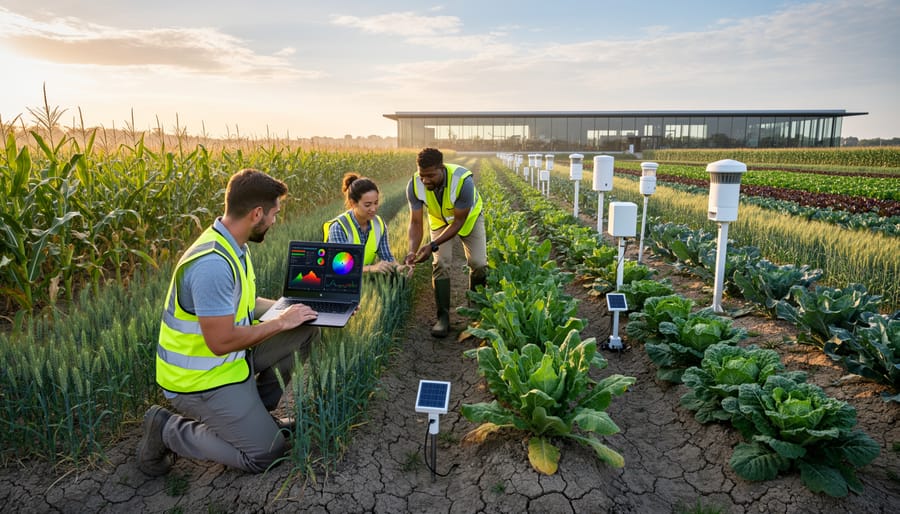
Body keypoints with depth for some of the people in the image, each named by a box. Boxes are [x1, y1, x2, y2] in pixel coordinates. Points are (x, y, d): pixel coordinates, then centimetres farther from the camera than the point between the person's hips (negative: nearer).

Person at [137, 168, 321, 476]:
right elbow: (221, 341, -30)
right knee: (266, 453, -5)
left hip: (233, 357, 9)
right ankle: (167, 430, 6)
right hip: (199, 379, -9)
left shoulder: (232, 246, 0)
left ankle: (255, 412, 16)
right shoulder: (212, 264, -31)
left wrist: (287, 307, 8)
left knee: (306, 330, 3)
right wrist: (281, 322, -19)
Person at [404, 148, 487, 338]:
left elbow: (458, 221, -31)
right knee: (441, 263, -14)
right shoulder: (415, 185, -30)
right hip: (440, 220, 2)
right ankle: (443, 318, -4)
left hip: (468, 218, -2)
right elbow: (416, 222, -23)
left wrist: (432, 245, -39)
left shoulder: (463, 181, -40)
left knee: (478, 263, -10)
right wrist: (412, 251, -40)